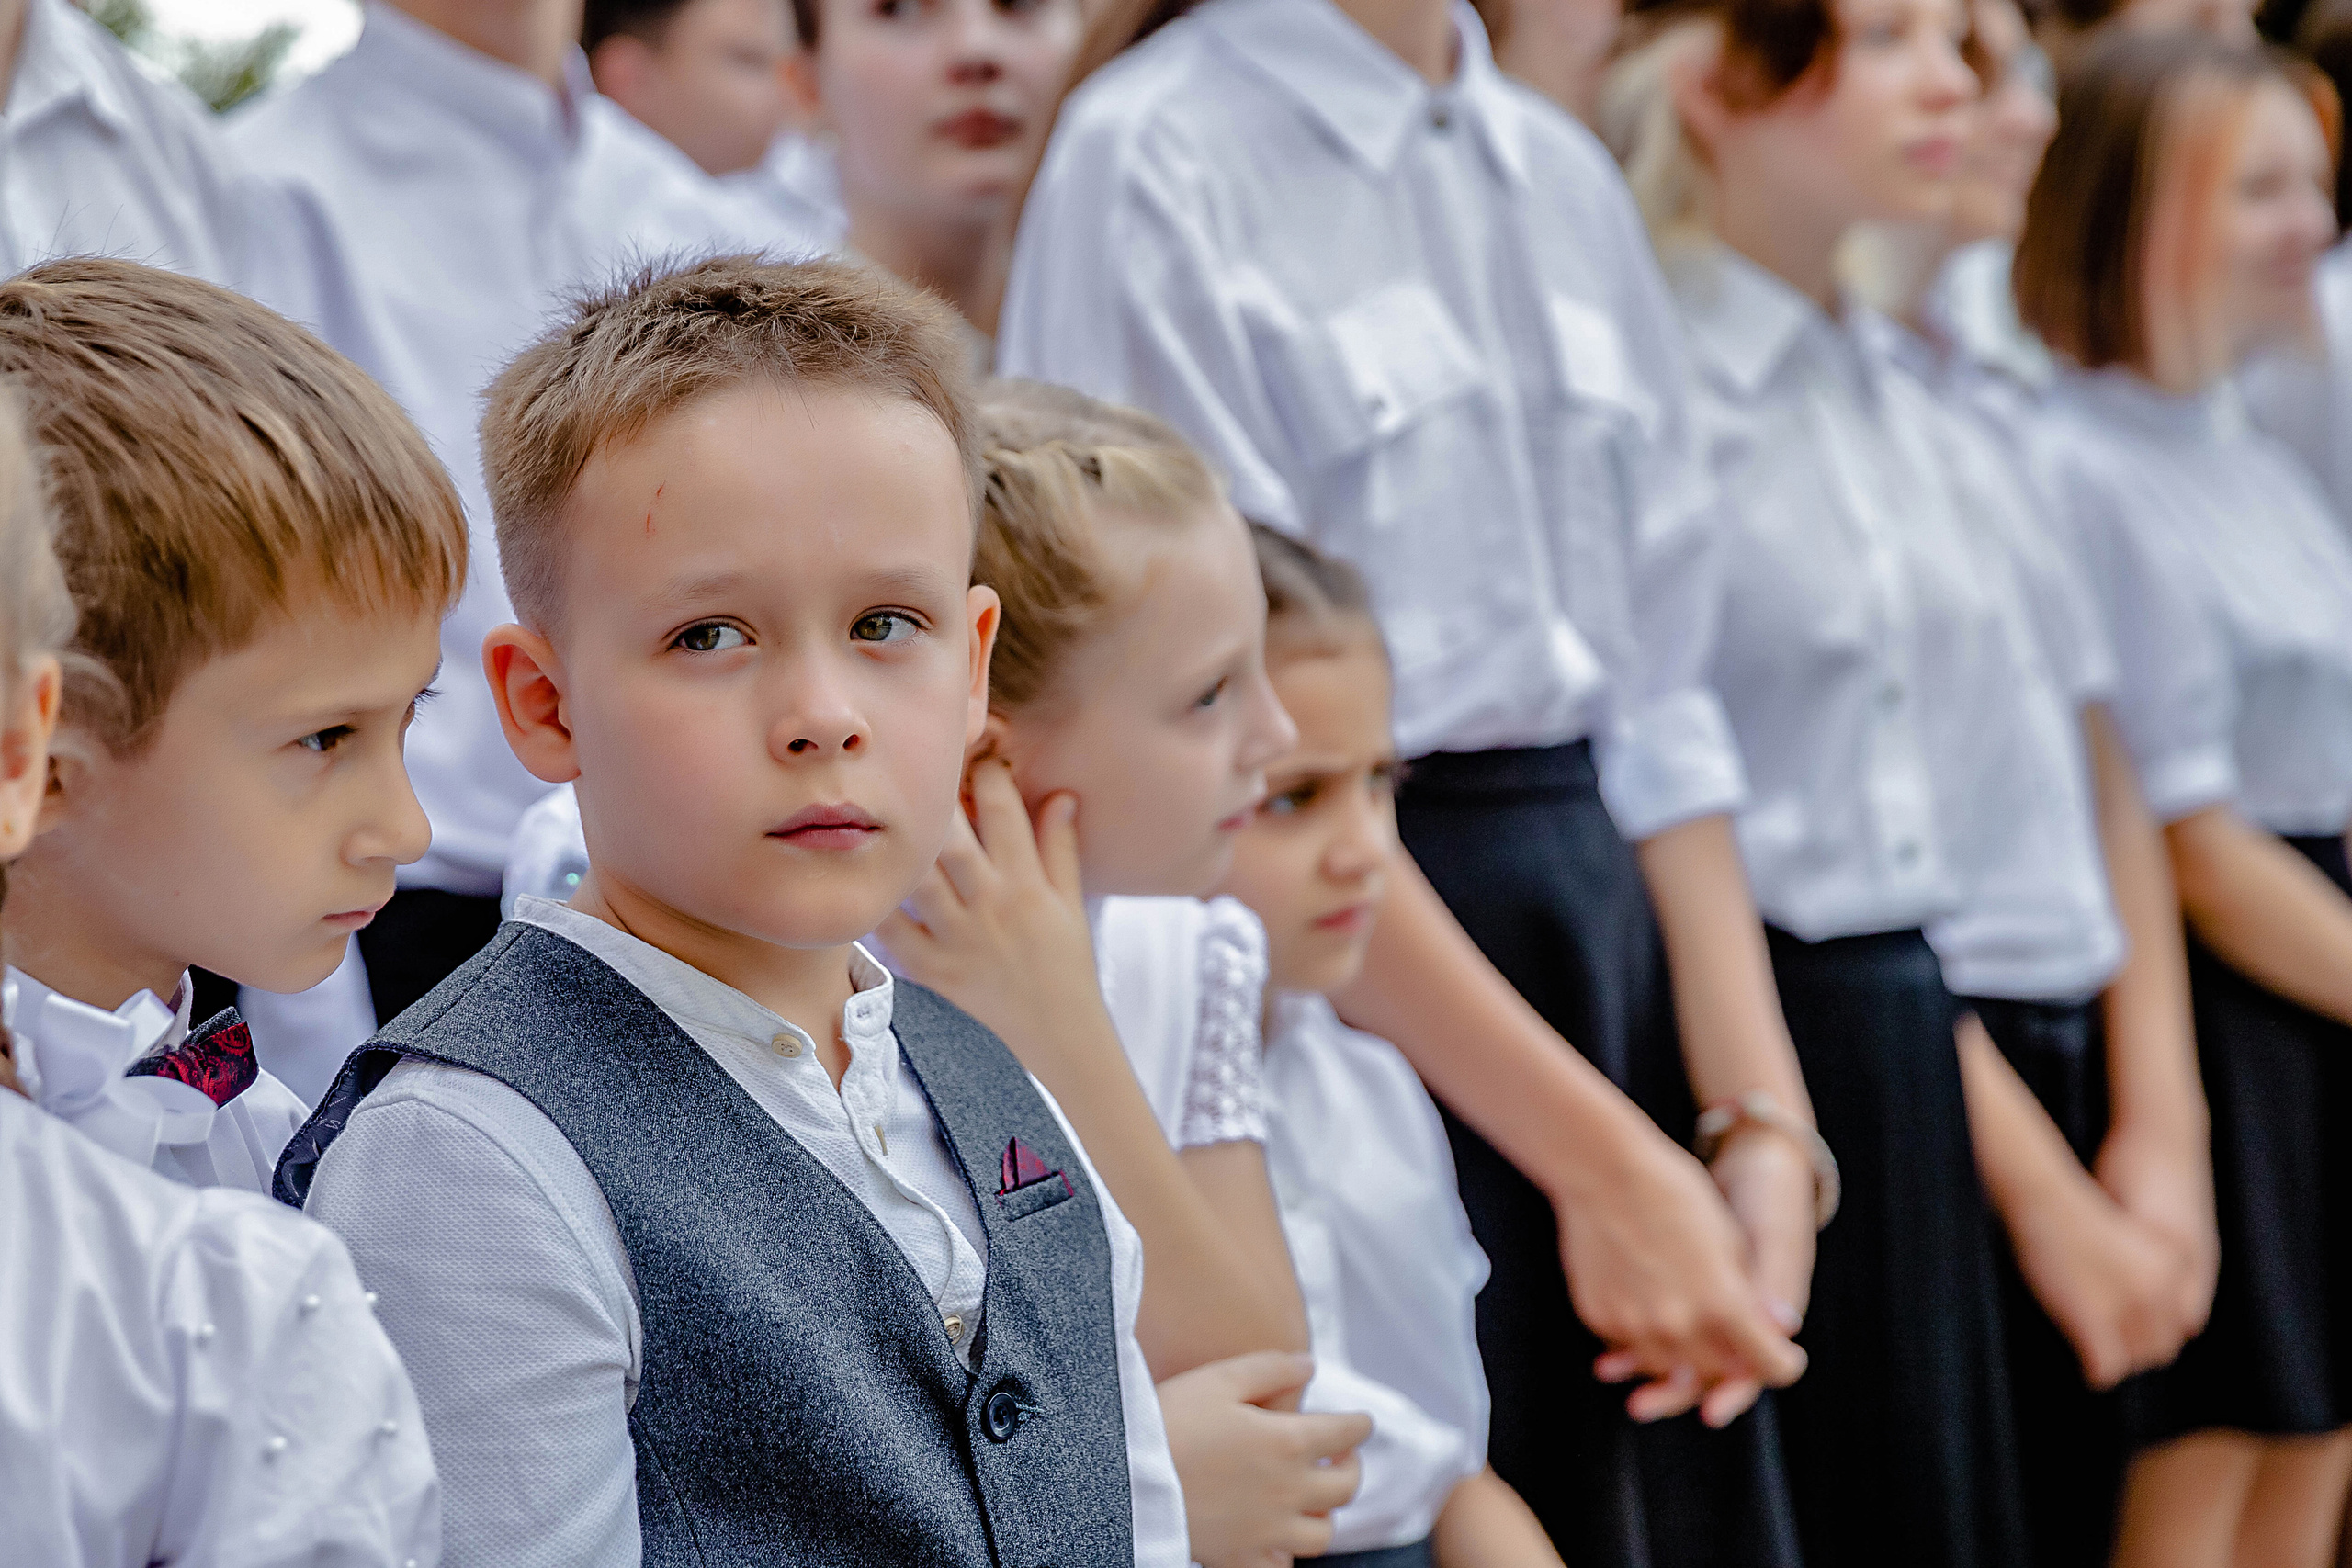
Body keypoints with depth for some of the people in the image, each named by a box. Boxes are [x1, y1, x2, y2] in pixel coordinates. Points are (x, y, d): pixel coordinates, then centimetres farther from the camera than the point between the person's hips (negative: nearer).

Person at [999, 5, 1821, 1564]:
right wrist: (1597, 1154, -16)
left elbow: (1662, 699, 11)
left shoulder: (1569, 176, 12)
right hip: (1338, 974, -6)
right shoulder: (1156, 160, -8)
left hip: (1609, 933, 6)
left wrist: (1763, 1120, -1)